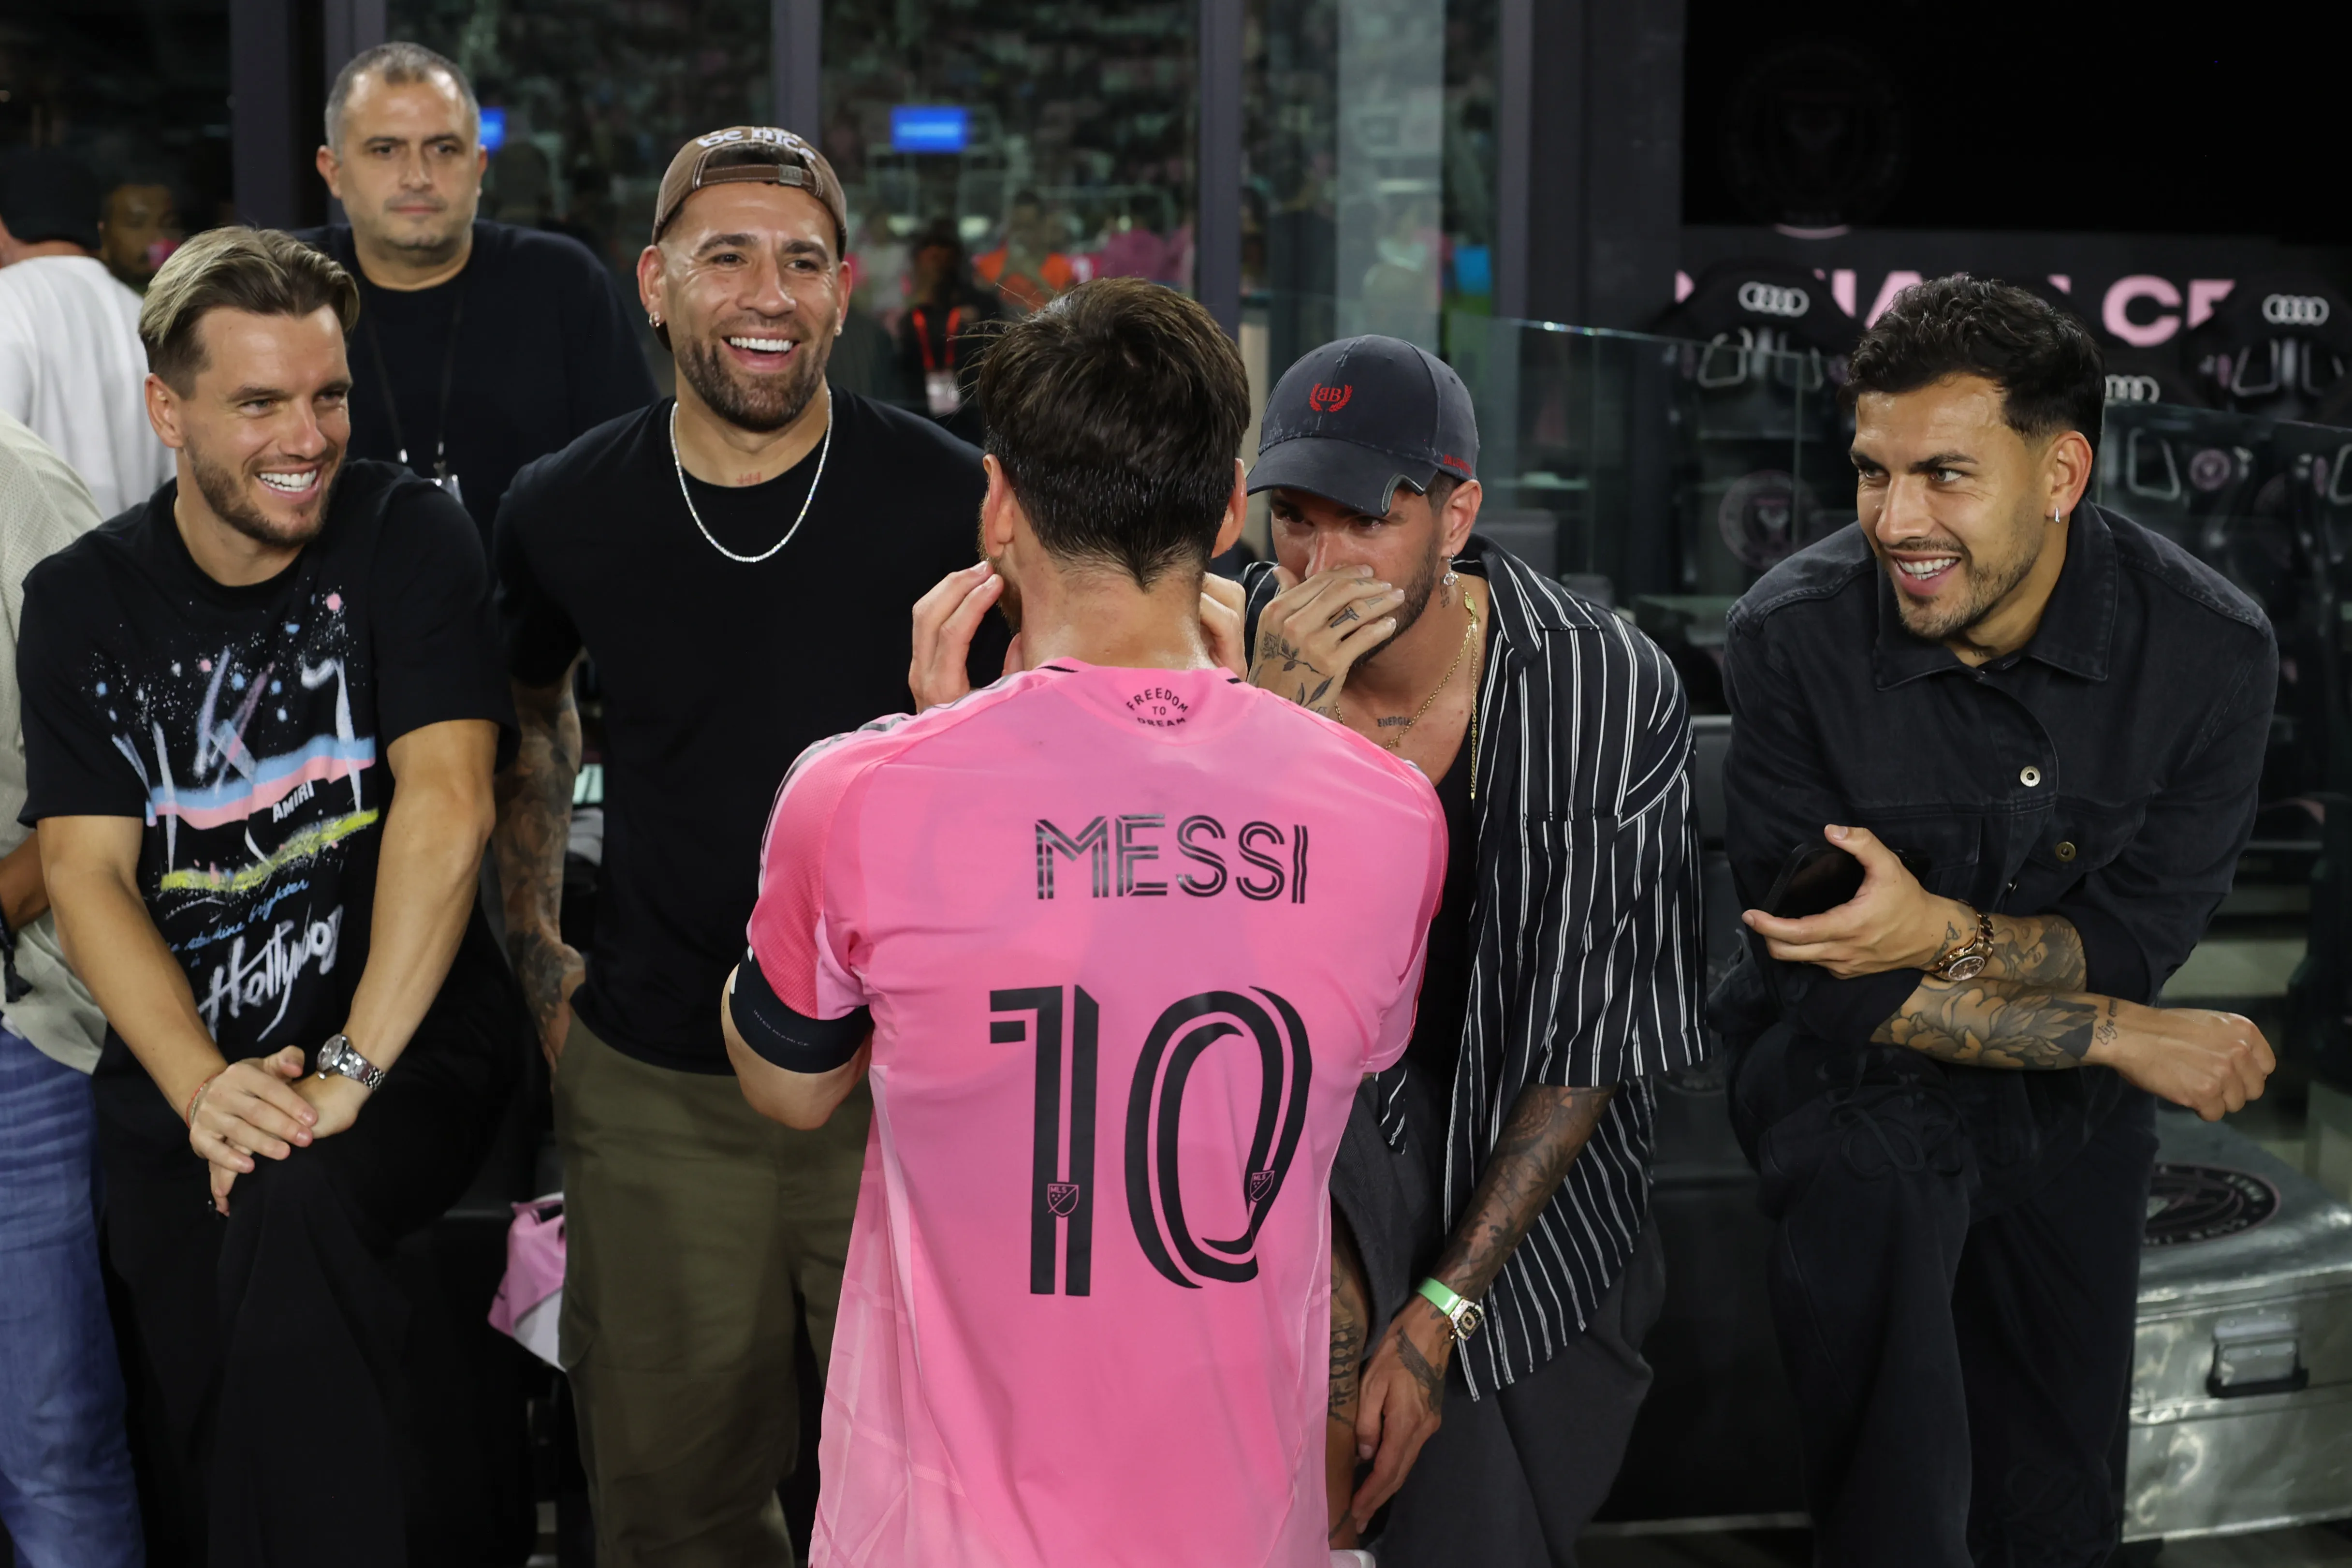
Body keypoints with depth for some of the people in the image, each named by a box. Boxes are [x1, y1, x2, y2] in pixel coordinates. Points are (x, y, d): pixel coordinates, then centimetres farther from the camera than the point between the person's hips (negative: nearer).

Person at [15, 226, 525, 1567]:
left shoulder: (407, 539, -4)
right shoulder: (81, 602, 4)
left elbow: (448, 803, -14)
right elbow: (87, 872, -2)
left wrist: (350, 1068, -23)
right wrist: (203, 1088, -18)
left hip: (413, 1042, -3)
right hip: (179, 1074, 3)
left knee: (293, 1207, -34)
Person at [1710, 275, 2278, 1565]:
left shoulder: (2210, 649, -17)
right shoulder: (1794, 636, -21)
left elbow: (2132, 944, -12)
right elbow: (1829, 983, -18)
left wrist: (1944, 933, -32)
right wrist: (2125, 1040, -19)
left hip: (2071, 1113, 3)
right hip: (1855, 1074, -2)